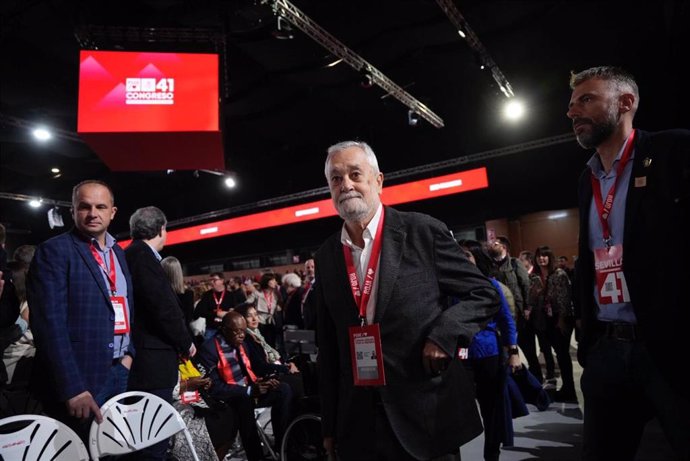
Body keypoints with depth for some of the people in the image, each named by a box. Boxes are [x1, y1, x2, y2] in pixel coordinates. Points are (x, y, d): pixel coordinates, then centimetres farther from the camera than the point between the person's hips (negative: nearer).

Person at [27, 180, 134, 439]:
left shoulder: (118, 253, 13)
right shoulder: (54, 251, -9)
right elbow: (50, 323, -17)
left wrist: (129, 352, 7)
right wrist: (72, 388, -21)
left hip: (121, 373, 7)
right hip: (80, 377, -7)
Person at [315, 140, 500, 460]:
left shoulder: (424, 232, -7)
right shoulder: (326, 257, 4)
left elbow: (484, 294, -1)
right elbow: (328, 348, 8)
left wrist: (444, 334, -18)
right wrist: (330, 425, 8)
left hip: (428, 418, -3)